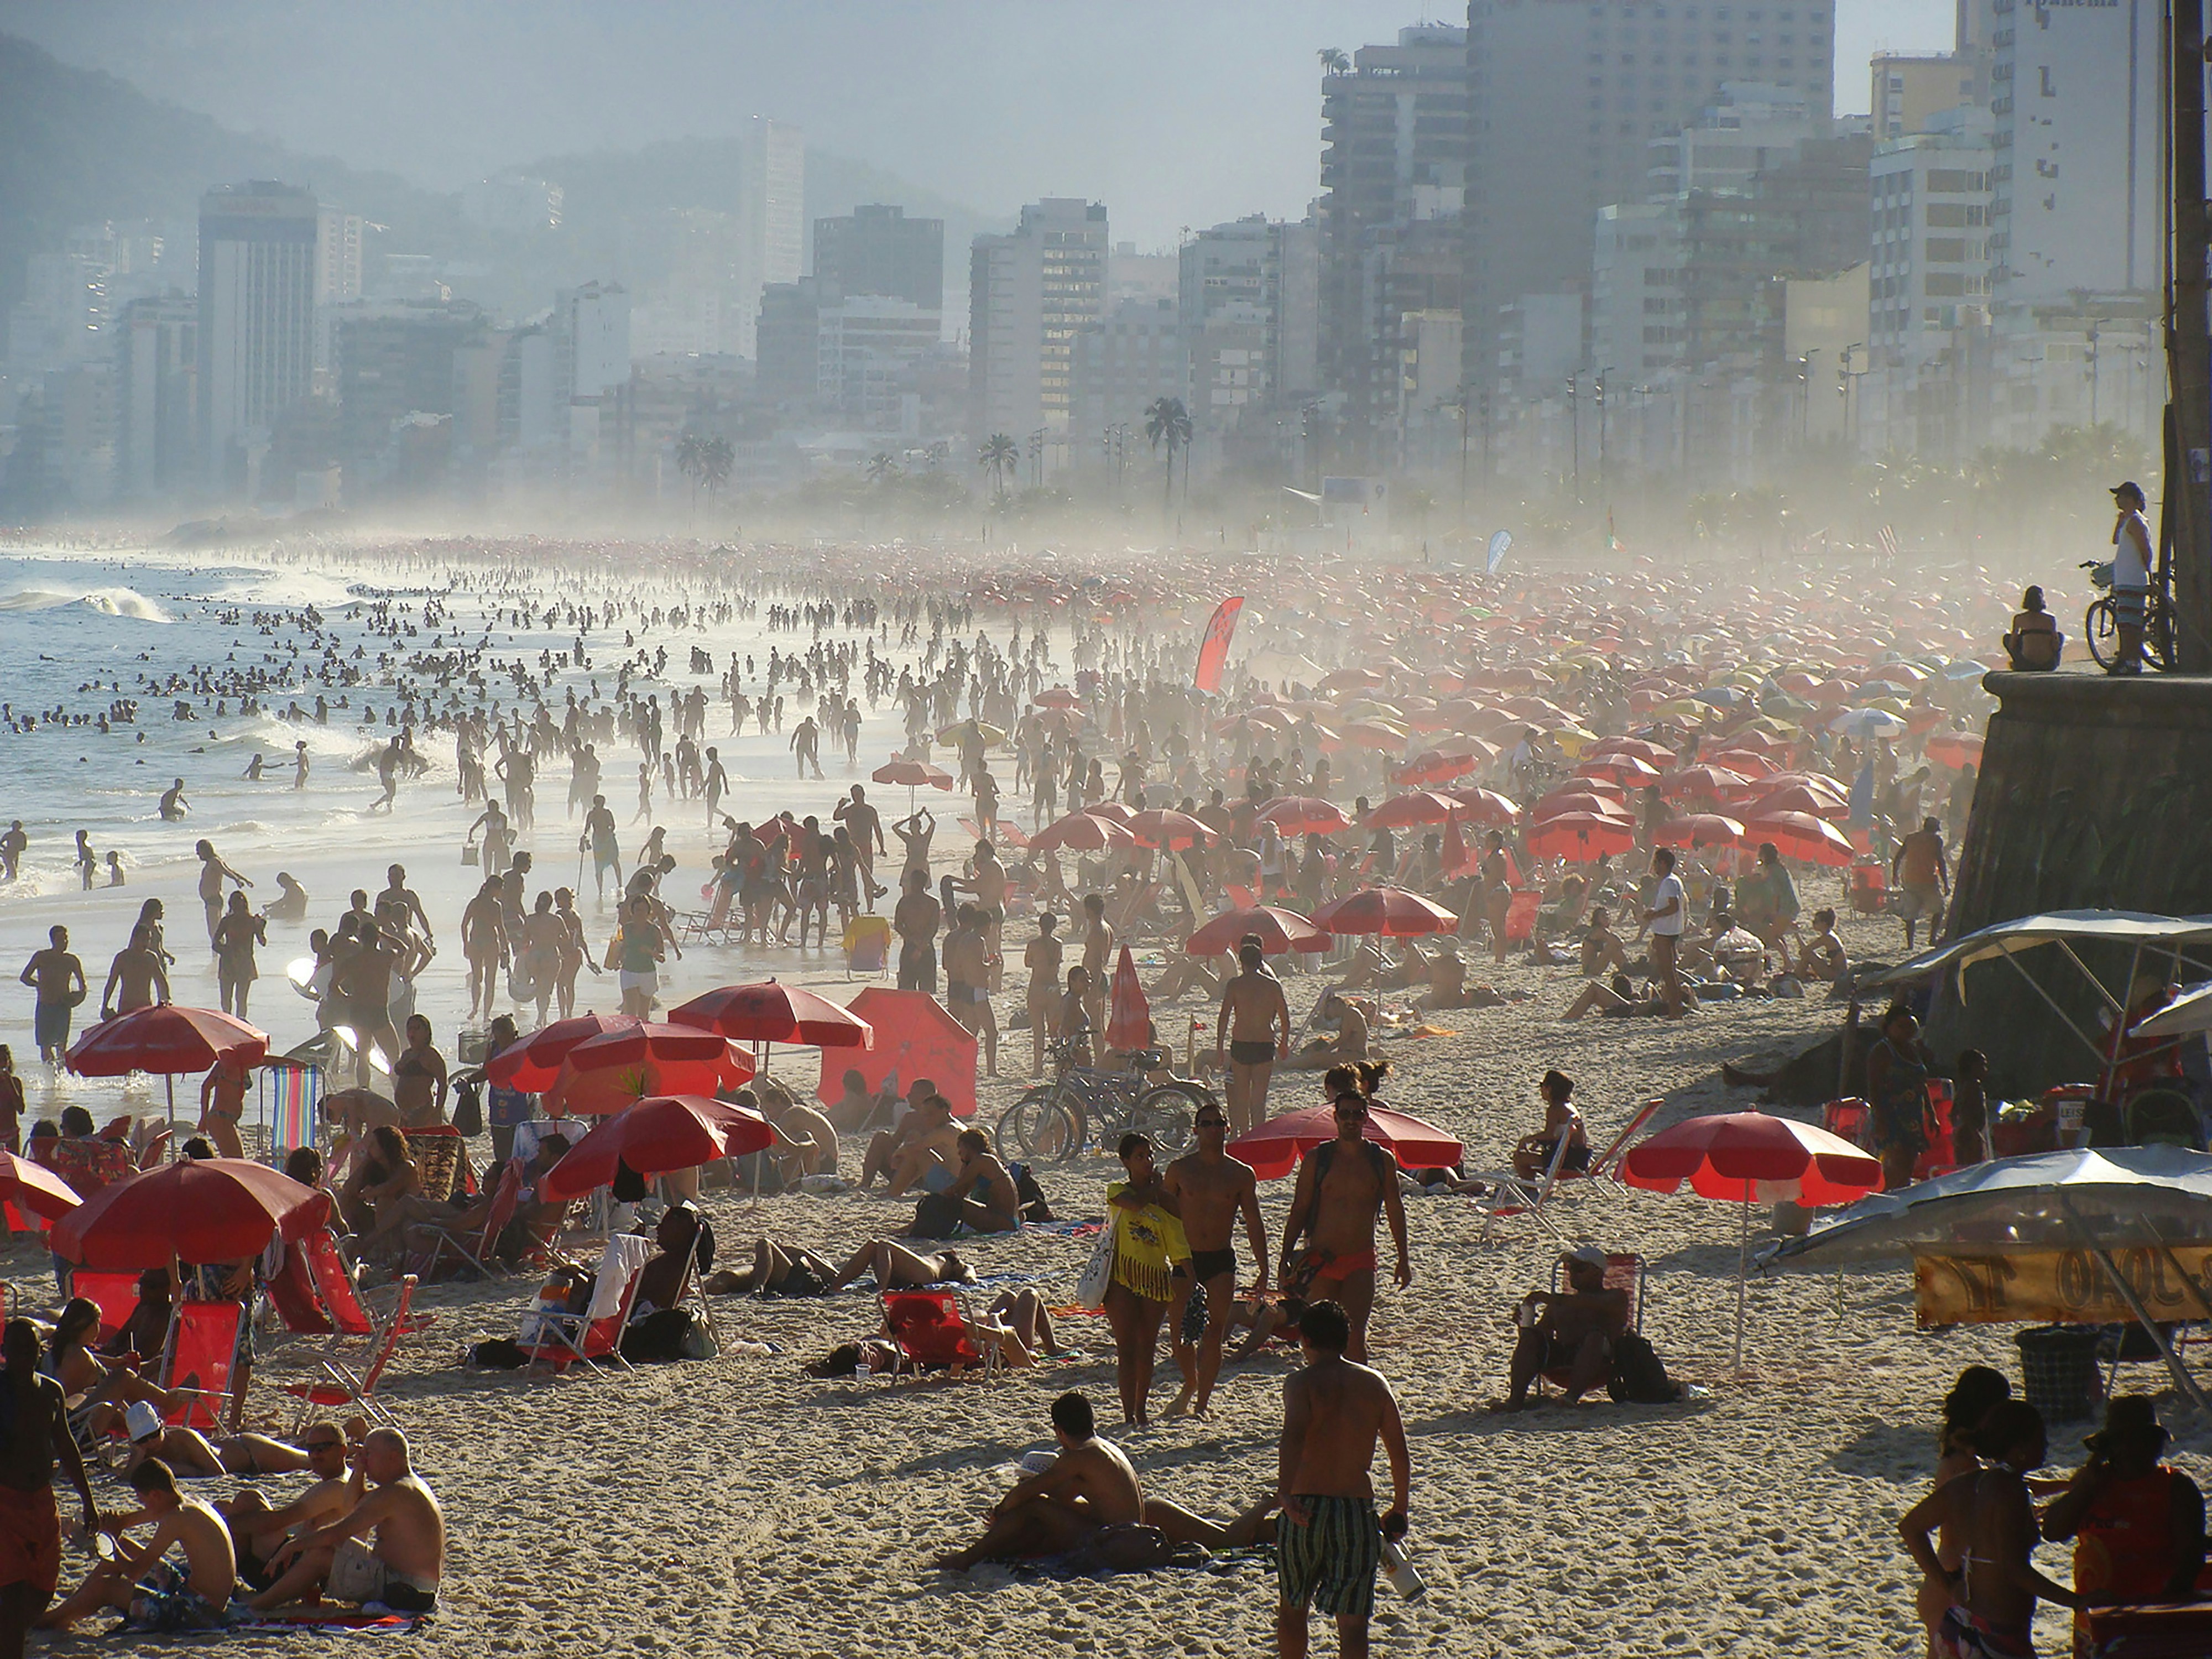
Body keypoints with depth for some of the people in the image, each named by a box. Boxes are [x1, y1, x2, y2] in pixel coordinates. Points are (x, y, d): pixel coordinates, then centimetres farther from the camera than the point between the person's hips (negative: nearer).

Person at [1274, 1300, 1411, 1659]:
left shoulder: (1302, 1382, -3)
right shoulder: (1374, 1384, 7)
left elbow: (1293, 1439, -22)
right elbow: (1400, 1454, 8)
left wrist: (1286, 1494, -31)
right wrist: (1400, 1510, 19)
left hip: (1306, 1508, -2)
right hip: (1358, 1508, 2)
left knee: (1292, 1607, 20)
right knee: (1352, 1619, -4)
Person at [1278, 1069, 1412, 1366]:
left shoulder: (1381, 1161, 4)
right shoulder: (1317, 1159, 1)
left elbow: (1395, 1210, 12)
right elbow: (1298, 1211, 4)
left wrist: (1403, 1260, 12)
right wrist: (1286, 1258, -3)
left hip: (1361, 1262, 0)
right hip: (1320, 1260, 0)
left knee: (1355, 1335, -12)